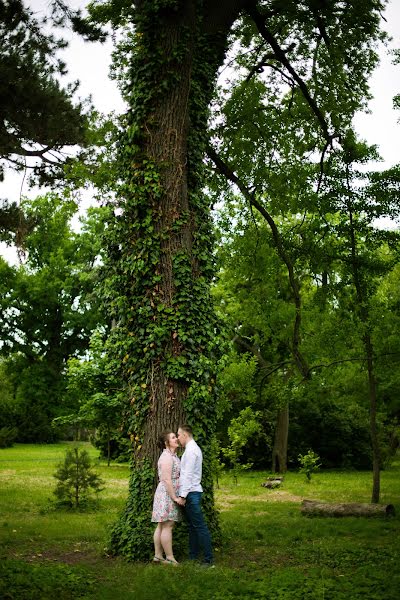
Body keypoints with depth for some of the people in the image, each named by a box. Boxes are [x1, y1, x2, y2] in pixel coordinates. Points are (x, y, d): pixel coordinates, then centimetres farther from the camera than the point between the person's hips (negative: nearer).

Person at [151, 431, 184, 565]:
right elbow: (167, 480, -21)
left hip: (168, 495, 10)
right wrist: (175, 497, -19)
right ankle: (170, 558, -2)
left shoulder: (172, 455, 16)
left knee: (162, 526, 11)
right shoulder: (167, 457, -16)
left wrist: (175, 496, 20)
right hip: (167, 494, -10)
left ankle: (158, 556, 15)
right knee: (167, 526, -6)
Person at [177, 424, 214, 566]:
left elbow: (188, 475, -19)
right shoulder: (192, 448, 17)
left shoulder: (191, 450, -14)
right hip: (191, 492, 10)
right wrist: (183, 494, 15)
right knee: (192, 526, 13)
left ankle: (208, 559, -6)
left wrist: (183, 495, -18)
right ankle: (193, 556, 19)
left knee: (199, 526, -8)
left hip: (191, 493, -10)